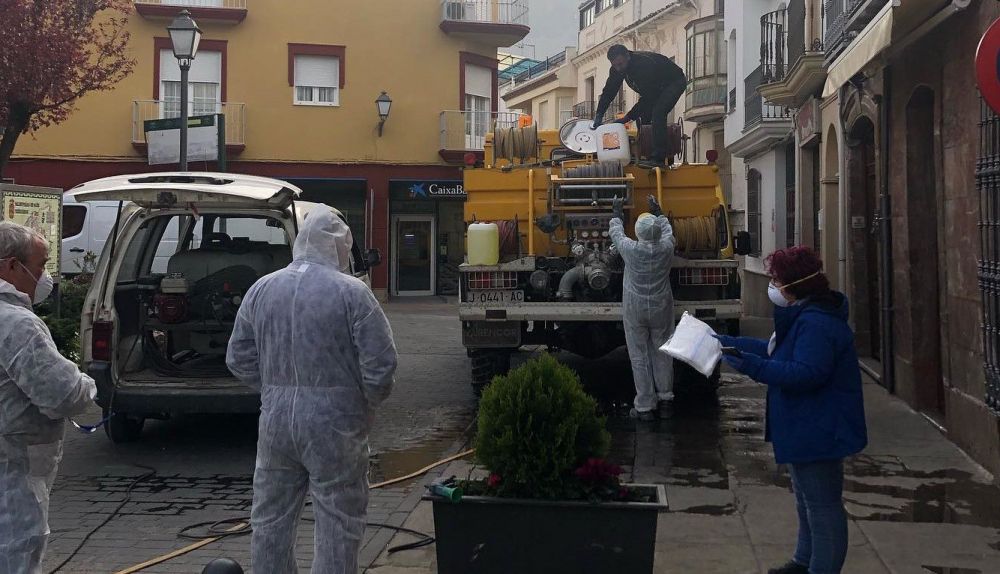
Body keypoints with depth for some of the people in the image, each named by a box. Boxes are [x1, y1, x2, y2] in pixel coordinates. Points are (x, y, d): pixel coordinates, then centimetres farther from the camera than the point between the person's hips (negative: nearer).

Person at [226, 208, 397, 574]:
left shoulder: (261, 289, 6)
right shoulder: (351, 292, -10)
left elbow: (238, 358, 10)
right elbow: (381, 362, -13)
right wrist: (369, 402, 4)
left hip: (275, 420, 5)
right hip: (334, 423, -4)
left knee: (270, 520, 16)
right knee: (337, 523, 5)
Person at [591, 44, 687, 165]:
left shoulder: (645, 64, -38)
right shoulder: (617, 68, -14)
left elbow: (648, 97, -36)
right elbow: (609, 92, -8)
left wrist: (628, 117, -35)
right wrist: (598, 115, -18)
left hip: (675, 81, -9)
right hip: (655, 86, 9)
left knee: (658, 112, -27)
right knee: (644, 116, -1)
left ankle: (658, 158, -31)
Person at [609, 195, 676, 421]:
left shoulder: (630, 249, -17)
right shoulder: (666, 248, -12)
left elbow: (616, 233, 4)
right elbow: (667, 229, 12)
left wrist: (617, 212, 21)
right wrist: (658, 211, 27)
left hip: (634, 310, -2)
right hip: (661, 309, 2)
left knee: (639, 357, 5)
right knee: (662, 352, 18)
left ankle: (645, 407, 8)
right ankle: (665, 396, 30)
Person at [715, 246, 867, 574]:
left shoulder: (817, 323, -26)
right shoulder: (803, 315, 11)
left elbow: (806, 373, -32)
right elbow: (775, 350, 21)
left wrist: (754, 366, -35)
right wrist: (729, 343, 19)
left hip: (818, 432, -12)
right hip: (807, 428, 12)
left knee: (822, 505, -2)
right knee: (807, 500, 23)